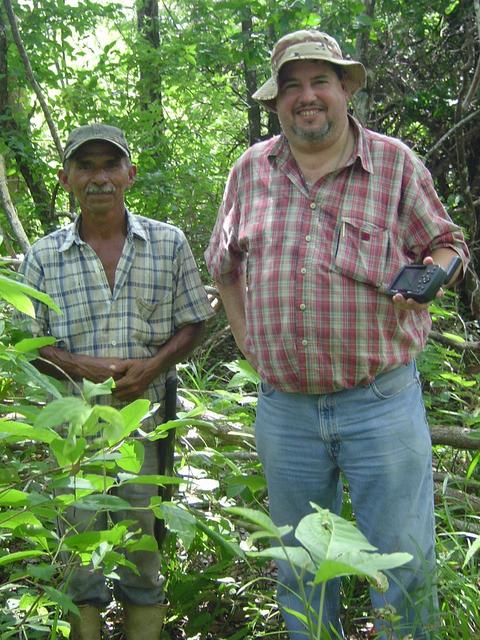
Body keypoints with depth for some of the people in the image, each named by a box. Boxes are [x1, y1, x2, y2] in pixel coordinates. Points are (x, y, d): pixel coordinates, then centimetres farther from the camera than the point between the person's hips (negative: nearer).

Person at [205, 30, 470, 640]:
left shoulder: (395, 162, 0)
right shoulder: (251, 170, 7)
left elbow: (447, 244, 7)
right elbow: (223, 264, 19)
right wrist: (249, 342, 10)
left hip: (381, 402, -2)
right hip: (284, 409, 3)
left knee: (404, 565, 3)